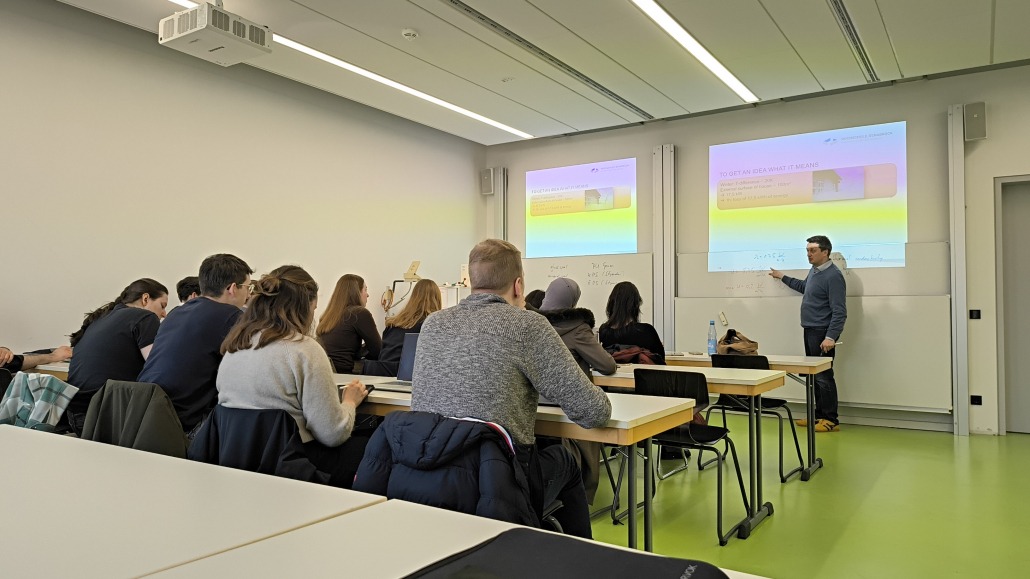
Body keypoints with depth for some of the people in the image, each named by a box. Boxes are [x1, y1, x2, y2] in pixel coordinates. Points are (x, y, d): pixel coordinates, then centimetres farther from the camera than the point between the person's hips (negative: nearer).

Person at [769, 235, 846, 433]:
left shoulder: (833, 276, -16)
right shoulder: (813, 271, 11)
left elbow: (839, 312, -20)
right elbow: (803, 287, 35)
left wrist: (831, 337, -26)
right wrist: (782, 277, 41)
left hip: (823, 333, -9)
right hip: (810, 331, 9)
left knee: (824, 376, -5)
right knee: (814, 375, 13)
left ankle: (831, 420, 3)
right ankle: (819, 415, 21)